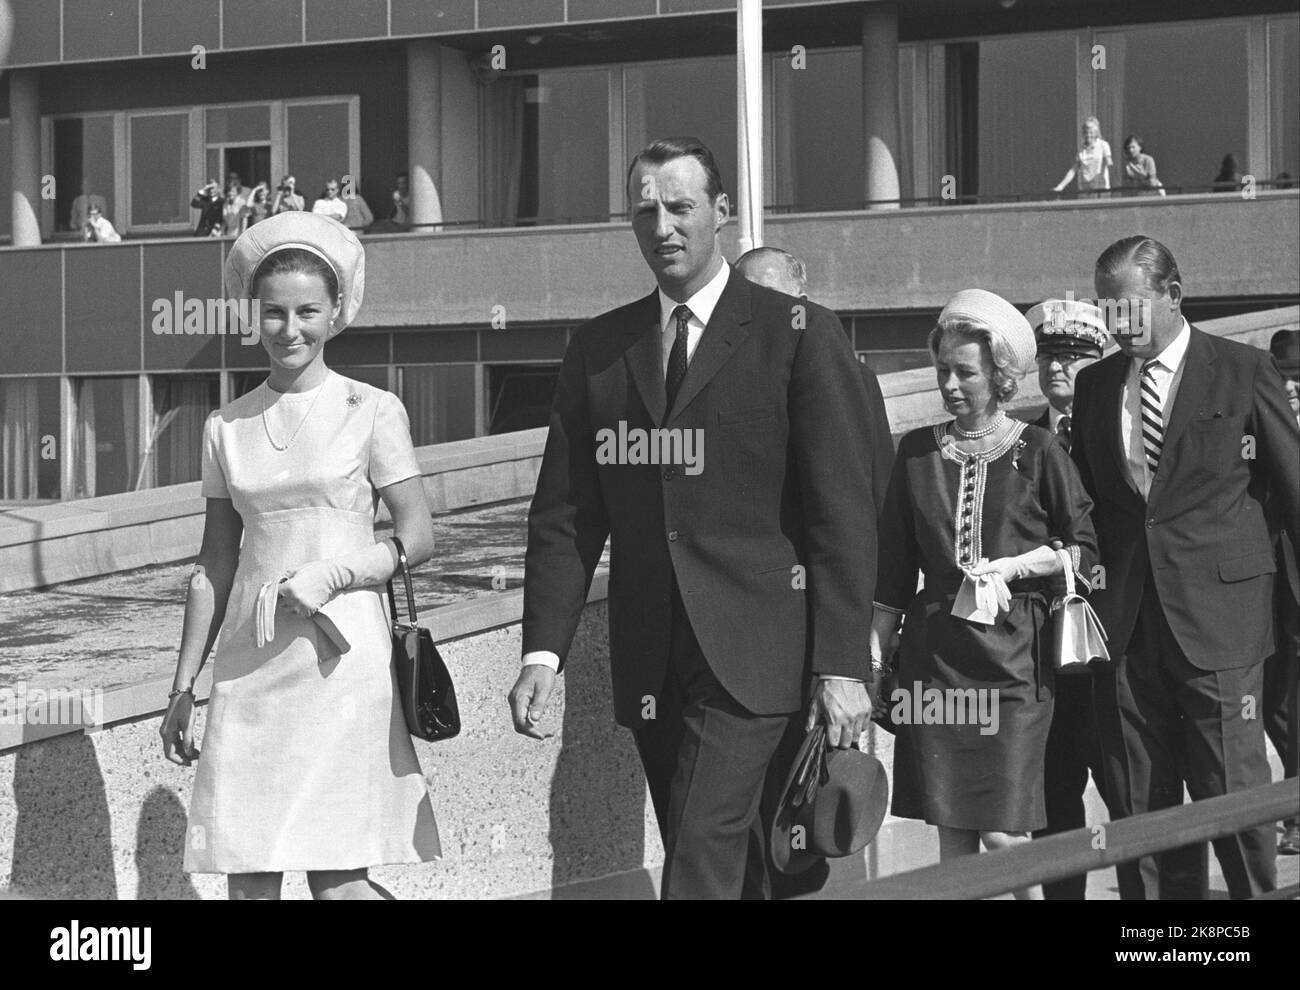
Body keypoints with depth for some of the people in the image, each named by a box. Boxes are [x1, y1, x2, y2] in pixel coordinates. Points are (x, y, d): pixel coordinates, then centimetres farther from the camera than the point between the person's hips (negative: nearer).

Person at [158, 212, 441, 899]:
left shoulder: (372, 412, 1)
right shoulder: (227, 427, 11)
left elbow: (418, 538, 0)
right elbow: (215, 564, 15)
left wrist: (333, 574, -16)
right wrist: (184, 684, 14)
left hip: (341, 657, -3)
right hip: (249, 664, 4)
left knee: (338, 880, -8)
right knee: (248, 879, 0)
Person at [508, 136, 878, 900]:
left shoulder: (799, 335, 0)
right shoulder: (598, 348, 13)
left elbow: (845, 514, -4)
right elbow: (565, 515, 11)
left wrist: (842, 665, -10)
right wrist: (544, 650, -1)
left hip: (753, 659, -5)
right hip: (650, 665, 5)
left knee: (702, 865, -15)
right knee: (735, 872, 10)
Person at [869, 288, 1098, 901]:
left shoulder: (1037, 452, -1)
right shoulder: (917, 454, 8)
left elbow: (1088, 548, 4)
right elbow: (894, 571, 12)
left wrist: (1021, 563, -10)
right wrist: (874, 646, 6)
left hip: (1013, 655, -3)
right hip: (936, 654, 3)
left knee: (1003, 833, -9)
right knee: (951, 829, 3)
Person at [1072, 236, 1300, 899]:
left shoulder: (1243, 372, 0)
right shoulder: (1095, 385, 12)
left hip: (1216, 618, -4)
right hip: (1124, 623, 4)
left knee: (1233, 795, -5)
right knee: (1137, 812, 4)